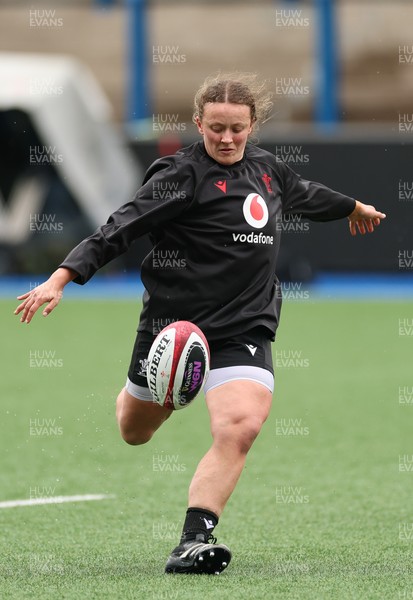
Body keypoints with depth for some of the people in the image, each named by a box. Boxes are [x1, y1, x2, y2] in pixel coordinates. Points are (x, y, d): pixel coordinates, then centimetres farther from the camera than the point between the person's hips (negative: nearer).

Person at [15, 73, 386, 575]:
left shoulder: (267, 169, 10)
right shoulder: (182, 175, -11)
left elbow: (305, 194, 33)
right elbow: (119, 229, -17)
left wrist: (353, 207, 52)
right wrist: (61, 279, -28)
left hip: (245, 330, 3)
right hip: (174, 323, -3)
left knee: (240, 426, -24)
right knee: (135, 432, 18)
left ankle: (194, 542, -27)